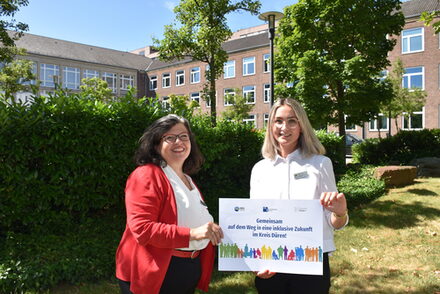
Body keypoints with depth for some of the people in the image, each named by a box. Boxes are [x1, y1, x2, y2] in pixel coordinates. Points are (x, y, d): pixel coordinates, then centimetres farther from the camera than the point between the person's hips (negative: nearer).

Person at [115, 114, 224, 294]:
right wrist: (192, 233, -30)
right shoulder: (147, 175, -14)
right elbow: (141, 228, -23)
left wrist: (211, 231, 7)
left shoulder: (187, 180, 14)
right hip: (156, 274, -8)